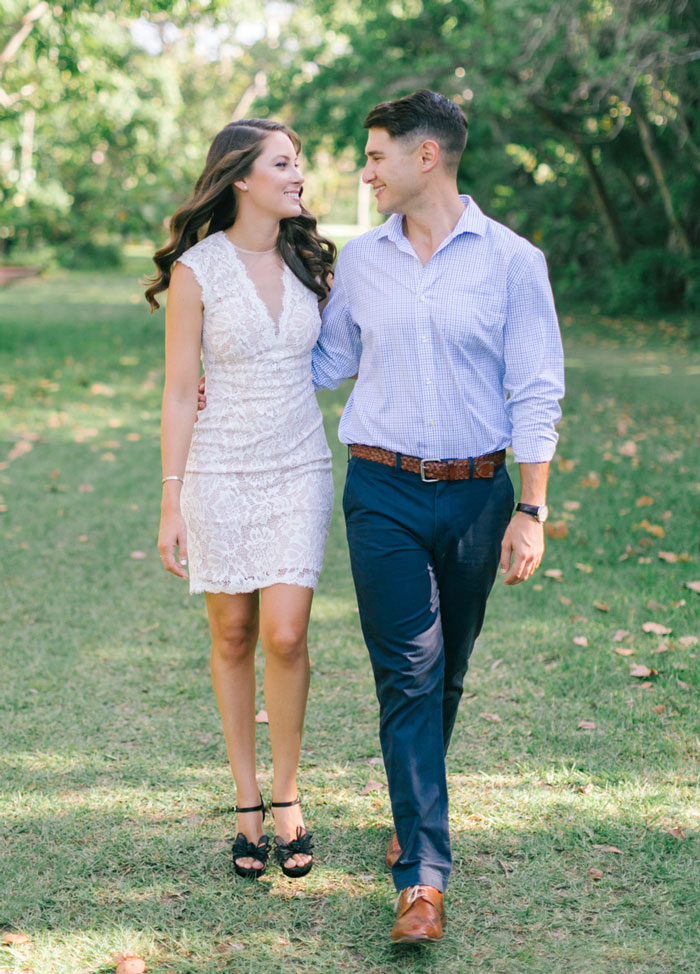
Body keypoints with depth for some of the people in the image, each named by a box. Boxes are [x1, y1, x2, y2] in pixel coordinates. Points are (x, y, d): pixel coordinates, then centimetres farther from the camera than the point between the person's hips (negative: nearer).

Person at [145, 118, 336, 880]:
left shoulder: (306, 261, 5)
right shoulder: (196, 271, -7)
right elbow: (179, 394, -5)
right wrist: (171, 503, -7)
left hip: (300, 470, 2)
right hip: (219, 472, -2)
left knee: (284, 636, -8)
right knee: (232, 639, 7)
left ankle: (286, 796, 13)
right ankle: (246, 804, 21)